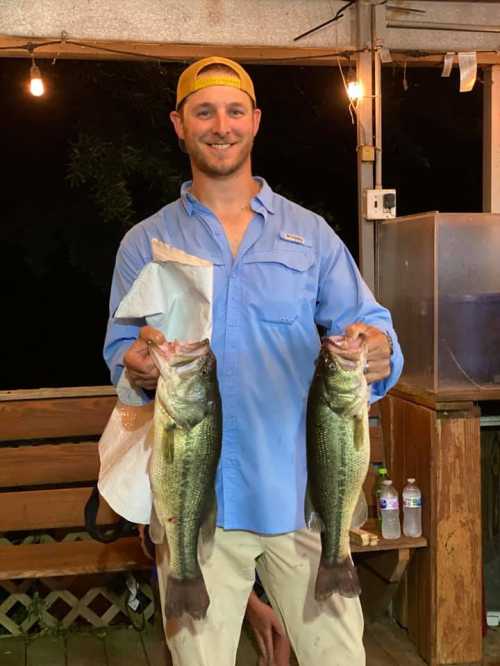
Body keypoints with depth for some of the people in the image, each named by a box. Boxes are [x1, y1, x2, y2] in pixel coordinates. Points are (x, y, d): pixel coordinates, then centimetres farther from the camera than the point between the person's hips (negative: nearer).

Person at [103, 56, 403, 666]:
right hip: (196, 499, 0)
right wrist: (136, 365, -18)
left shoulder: (309, 232, 7)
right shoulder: (145, 242, 7)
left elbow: (366, 322, 3)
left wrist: (377, 353, -21)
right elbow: (120, 350, 6)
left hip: (302, 491, 0)